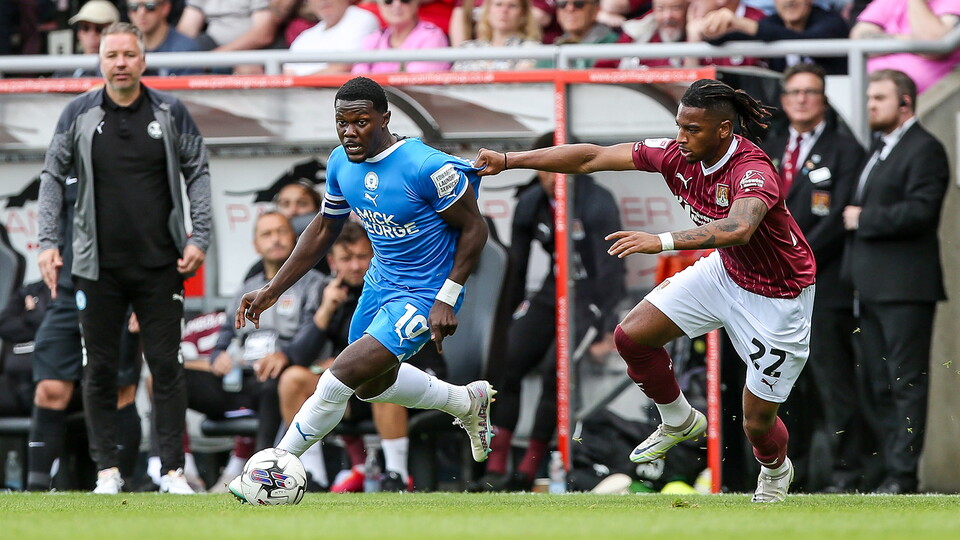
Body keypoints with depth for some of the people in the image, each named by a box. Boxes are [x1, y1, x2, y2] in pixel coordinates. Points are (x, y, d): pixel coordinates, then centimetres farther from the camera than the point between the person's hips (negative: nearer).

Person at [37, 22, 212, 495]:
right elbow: (53, 176, 6)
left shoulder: (170, 112, 2)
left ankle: (173, 470, 2)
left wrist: (198, 239, -2)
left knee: (165, 365, -1)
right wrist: (48, 242, -3)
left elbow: (197, 173, 7)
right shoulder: (79, 114, 1)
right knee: (99, 367, 3)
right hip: (98, 265, 0)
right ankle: (107, 469, 10)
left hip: (161, 264, 0)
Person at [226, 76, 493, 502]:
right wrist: (272, 290, 7)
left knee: (342, 377, -18)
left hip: (423, 298, -9)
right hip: (380, 283, 9)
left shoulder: (426, 167, -27)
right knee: (371, 384, 26)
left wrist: (446, 300, -22)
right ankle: (468, 402, 47)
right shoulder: (341, 163, -6)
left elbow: (474, 228, -17)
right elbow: (324, 229, 10)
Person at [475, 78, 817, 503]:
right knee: (632, 336, -4)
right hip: (724, 270, 7)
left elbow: (738, 229, -55)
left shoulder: (752, 171, -34)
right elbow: (593, 158, -9)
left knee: (757, 422, 0)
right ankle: (679, 422, 23)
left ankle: (776, 470, 38)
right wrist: (507, 161, -12)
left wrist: (663, 241, -65)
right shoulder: (677, 156, -13)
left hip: (776, 297, -7)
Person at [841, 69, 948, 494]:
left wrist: (864, 219, -13)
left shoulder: (924, 150, -9)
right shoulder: (878, 150, 21)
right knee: (878, 385, 10)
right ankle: (889, 471, 13)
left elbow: (920, 211, -20)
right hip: (872, 287, 10)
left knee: (906, 382, -8)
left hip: (904, 287, -10)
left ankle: (904, 474, -9)